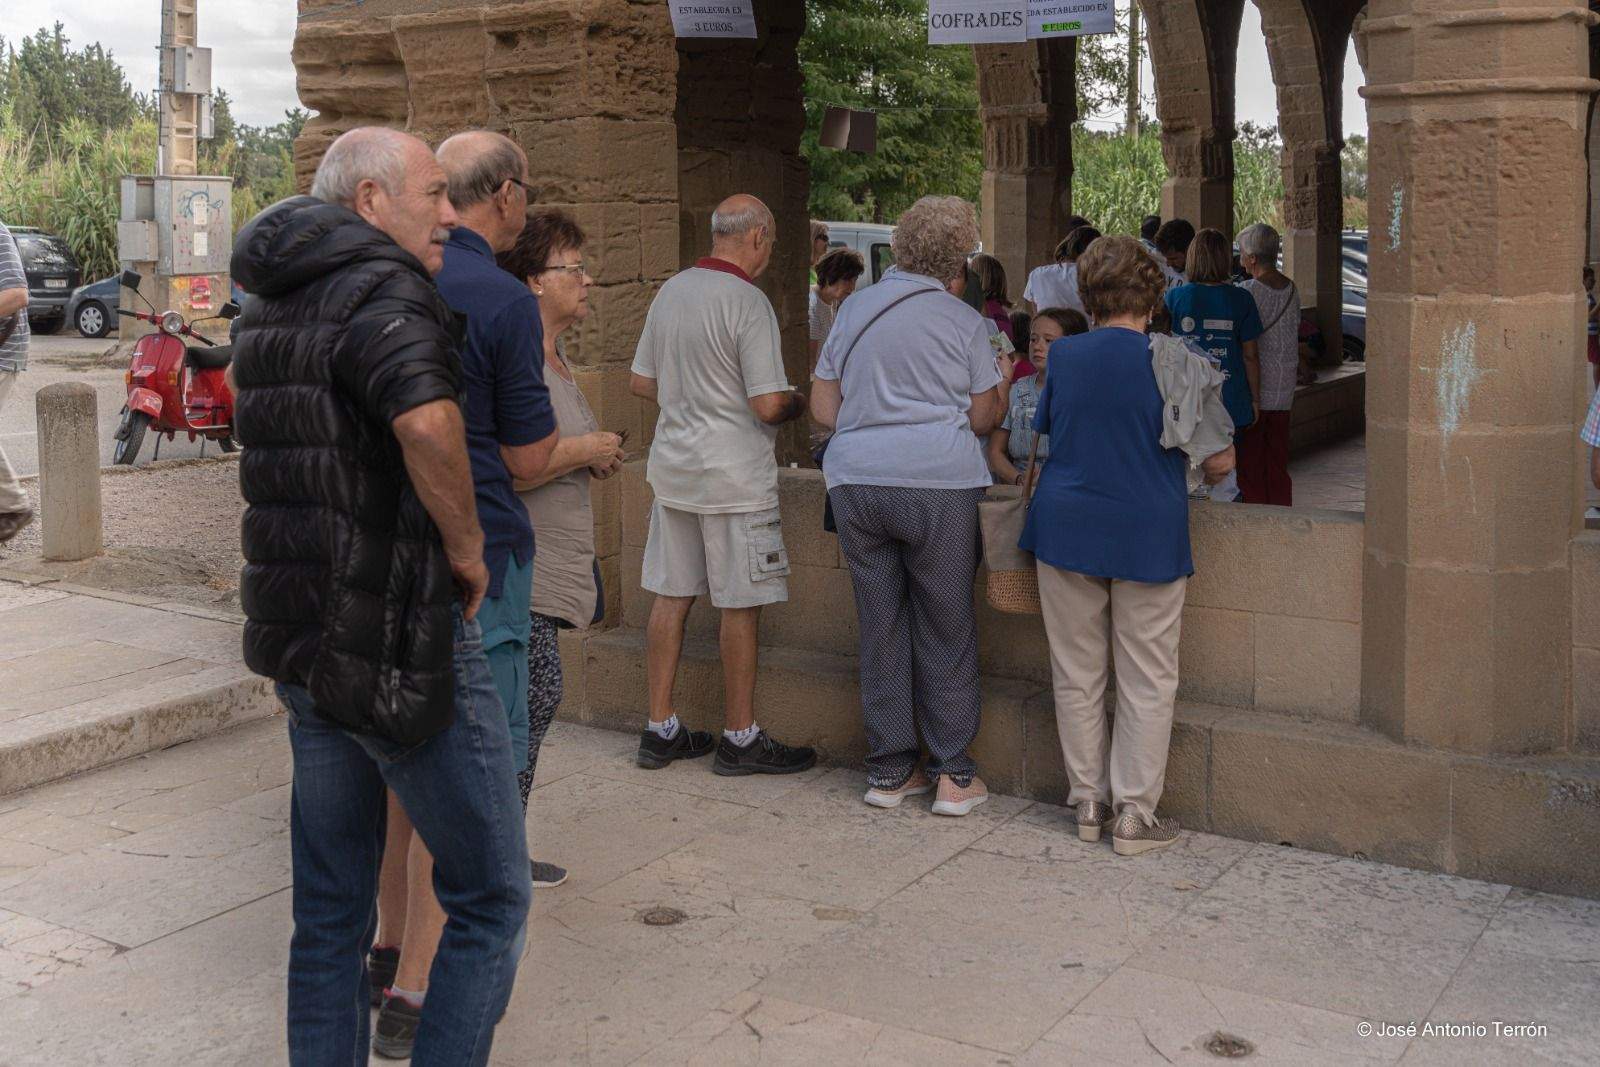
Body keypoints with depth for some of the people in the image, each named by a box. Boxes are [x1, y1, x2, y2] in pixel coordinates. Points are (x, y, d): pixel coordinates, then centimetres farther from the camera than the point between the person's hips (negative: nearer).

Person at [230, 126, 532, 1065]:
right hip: (404, 643, -9)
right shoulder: (382, 291, -14)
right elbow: (426, 420, -35)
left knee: (332, 908, 16)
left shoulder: (274, 303, 15)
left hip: (307, 642, 9)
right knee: (491, 899, 4)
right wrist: (467, 546, -20)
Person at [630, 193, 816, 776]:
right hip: (734, 474, -7)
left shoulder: (670, 291, 8)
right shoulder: (748, 302, -15)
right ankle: (741, 738, 10)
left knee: (672, 595, 11)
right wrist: (800, 402, 3)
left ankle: (660, 729, 17)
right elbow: (769, 405, -18)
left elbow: (642, 382, 15)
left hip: (672, 465, 7)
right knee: (741, 605, 2)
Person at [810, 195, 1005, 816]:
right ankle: (953, 775, 9)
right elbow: (984, 418, 6)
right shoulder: (964, 322, 2)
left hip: (855, 481, 3)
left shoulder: (854, 310, 12)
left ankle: (889, 770, 15)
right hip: (938, 484, -3)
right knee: (946, 630, 5)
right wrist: (1005, 380, 25)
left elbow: (823, 409, 13)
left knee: (880, 626, 9)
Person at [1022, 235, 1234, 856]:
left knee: (1077, 674, 13)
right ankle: (1134, 813, 10)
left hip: (1067, 526, 3)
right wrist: (1215, 462, 18)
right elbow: (1218, 460, -5)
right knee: (1147, 681, 7)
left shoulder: (1062, 356, 0)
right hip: (1148, 535, -2)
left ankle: (1088, 801, 20)